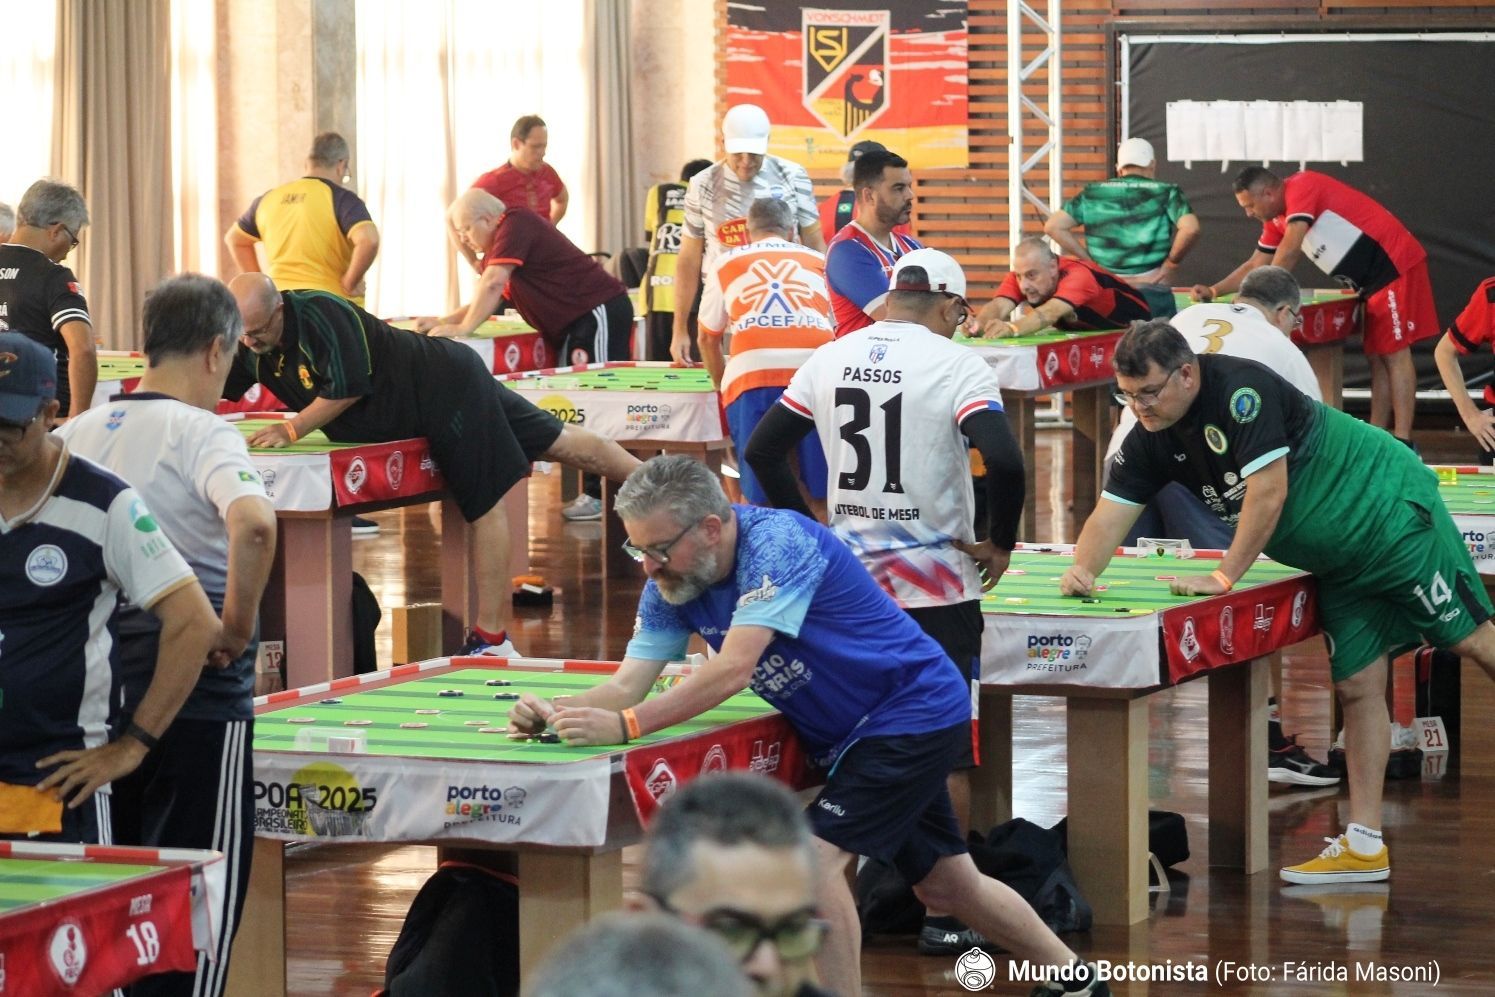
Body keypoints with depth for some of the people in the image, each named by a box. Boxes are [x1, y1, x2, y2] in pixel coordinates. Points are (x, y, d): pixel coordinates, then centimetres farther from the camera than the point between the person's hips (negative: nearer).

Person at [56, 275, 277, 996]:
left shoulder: (80, 432, 7)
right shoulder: (202, 432, -13)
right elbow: (253, 523, -32)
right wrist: (239, 625, -19)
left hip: (103, 685, 6)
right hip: (195, 687, -6)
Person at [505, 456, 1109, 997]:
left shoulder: (777, 544, -30)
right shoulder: (671, 584, -5)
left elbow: (732, 671, -38)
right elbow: (627, 685, -9)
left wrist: (625, 726, -42)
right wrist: (556, 715, -29)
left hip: (914, 714, -9)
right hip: (845, 735, 9)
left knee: (816, 854, -22)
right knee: (947, 885, 18)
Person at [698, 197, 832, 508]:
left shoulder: (726, 263, 26)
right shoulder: (817, 261, 29)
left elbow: (708, 338, 34)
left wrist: (721, 386, 51)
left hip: (753, 371, -1)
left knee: (759, 498, 4)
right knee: (823, 496, 6)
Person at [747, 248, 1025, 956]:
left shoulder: (830, 360, 6)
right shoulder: (957, 367, -11)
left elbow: (761, 451, 10)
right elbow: (1003, 461, -23)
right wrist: (1000, 544, -9)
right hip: (937, 586, -4)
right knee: (947, 752, 3)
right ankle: (941, 915, 4)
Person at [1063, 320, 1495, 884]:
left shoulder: (1241, 390, -26)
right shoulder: (1151, 439, -1)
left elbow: (1268, 491, -28)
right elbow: (1112, 512, -2)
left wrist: (1225, 577, -23)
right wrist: (1084, 570, -22)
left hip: (1389, 514, -8)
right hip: (1340, 563, 8)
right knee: (1357, 686, 6)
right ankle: (1364, 848, 6)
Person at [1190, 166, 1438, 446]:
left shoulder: (1302, 187, -16)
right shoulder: (1277, 220, 13)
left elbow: (1289, 252, -24)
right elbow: (1256, 264, 21)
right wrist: (1214, 291, 10)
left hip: (1396, 265, -10)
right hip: (1372, 281, 10)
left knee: (1394, 352, -11)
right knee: (1377, 358, 9)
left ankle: (1402, 443, -13)